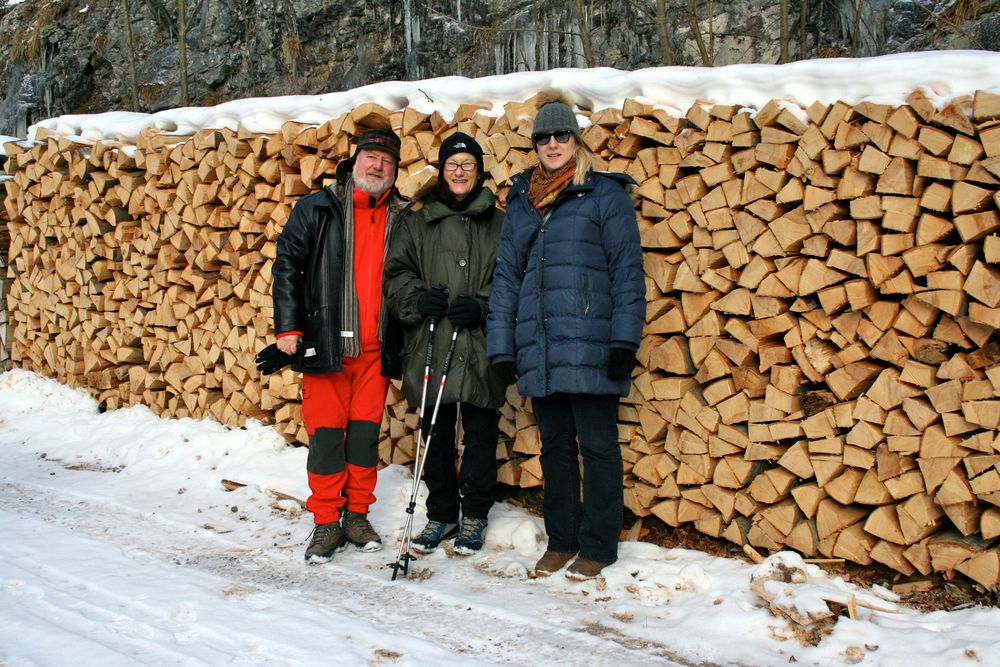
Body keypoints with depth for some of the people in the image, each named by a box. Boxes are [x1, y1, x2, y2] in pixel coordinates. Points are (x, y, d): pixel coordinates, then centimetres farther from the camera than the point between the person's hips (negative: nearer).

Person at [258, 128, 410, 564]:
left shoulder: (401, 218, 10)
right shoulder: (316, 210, 3)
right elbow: (286, 267, 1)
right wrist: (288, 331, -7)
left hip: (376, 348, 2)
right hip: (325, 345, -2)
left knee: (366, 431, 7)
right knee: (326, 433, 0)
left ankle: (357, 515, 21)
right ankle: (327, 522, 10)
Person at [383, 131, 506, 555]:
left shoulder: (499, 224, 7)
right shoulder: (418, 224, 12)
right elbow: (396, 273, 10)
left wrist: (482, 306, -12)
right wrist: (419, 299, -9)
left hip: (480, 349, -1)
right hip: (430, 345, 2)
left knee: (480, 432, 5)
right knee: (436, 432, 9)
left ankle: (474, 513, 20)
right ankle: (441, 513, 22)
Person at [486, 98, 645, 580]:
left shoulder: (605, 194, 1)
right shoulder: (522, 202, 16)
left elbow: (627, 270, -4)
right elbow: (506, 276, 15)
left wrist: (625, 339, -13)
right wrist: (501, 345, 8)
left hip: (590, 346, -5)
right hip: (538, 348, 5)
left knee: (597, 445, 2)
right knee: (555, 445, 13)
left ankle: (597, 546, 13)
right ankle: (561, 540, 24)